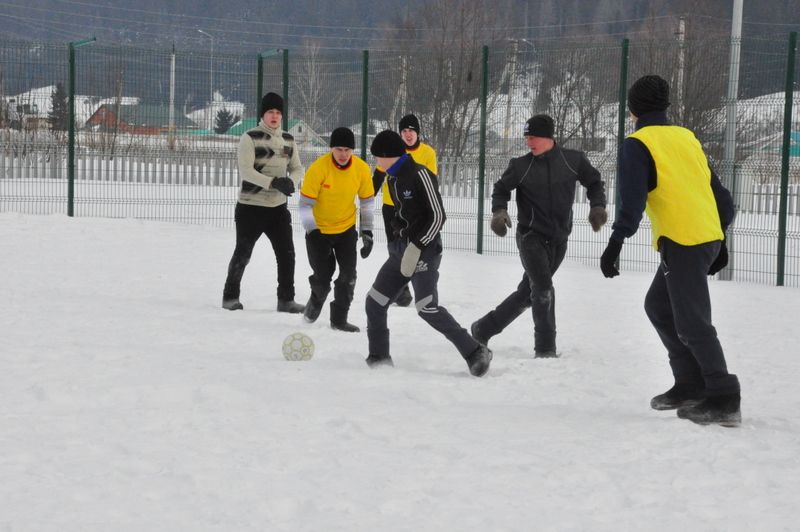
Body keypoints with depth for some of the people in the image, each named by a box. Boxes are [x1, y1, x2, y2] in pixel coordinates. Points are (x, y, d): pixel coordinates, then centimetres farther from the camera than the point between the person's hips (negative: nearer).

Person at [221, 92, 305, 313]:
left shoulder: (288, 140, 8)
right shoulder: (250, 138, -10)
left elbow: (297, 168, 11)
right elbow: (245, 171, -18)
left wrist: (290, 182, -12)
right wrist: (273, 182, -29)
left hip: (278, 207, 5)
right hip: (251, 206, -5)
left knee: (287, 253, 0)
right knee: (243, 254, 4)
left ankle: (286, 299, 10)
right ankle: (230, 296, 19)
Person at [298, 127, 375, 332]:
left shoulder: (362, 169, -12)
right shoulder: (318, 168, -24)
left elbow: (367, 200, 2)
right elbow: (305, 203, -18)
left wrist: (367, 231, 0)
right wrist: (312, 232, -23)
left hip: (346, 229, 3)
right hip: (319, 230, -3)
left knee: (348, 275, -5)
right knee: (322, 276, -1)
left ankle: (339, 318, 10)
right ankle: (316, 301, 33)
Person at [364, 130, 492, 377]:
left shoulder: (420, 175, -15)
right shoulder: (393, 178, 12)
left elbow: (437, 215, -17)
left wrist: (416, 247, -20)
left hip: (423, 250, -9)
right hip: (400, 249, 9)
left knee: (427, 308, -18)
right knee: (374, 303, 6)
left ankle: (475, 352, -13)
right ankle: (379, 359, 17)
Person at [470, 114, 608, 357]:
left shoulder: (573, 160, -4)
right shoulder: (521, 166, -6)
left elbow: (594, 182, 11)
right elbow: (501, 189, 7)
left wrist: (597, 206, -5)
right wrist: (499, 211, -10)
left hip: (559, 239, 3)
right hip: (530, 235, -3)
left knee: (527, 292, 12)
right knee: (543, 289, -18)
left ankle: (484, 329, 28)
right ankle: (545, 349, -10)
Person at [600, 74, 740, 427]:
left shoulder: (638, 144, -4)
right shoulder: (686, 137, 17)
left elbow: (632, 200, -15)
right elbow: (718, 193, 19)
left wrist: (616, 243, -16)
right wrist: (720, 241, 25)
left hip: (682, 243, -8)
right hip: (709, 237, 8)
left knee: (692, 323, -6)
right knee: (658, 306, 19)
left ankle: (724, 400, -9)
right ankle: (690, 385, 18)